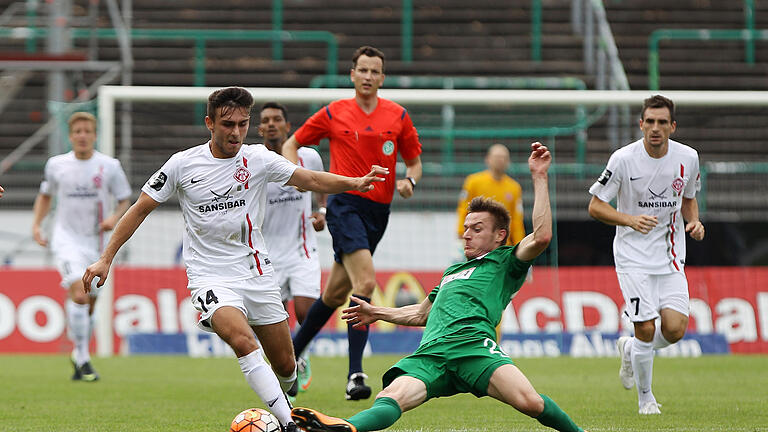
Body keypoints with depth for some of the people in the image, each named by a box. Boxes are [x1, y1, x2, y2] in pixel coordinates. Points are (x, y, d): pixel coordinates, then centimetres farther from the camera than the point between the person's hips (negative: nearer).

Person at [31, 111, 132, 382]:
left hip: (95, 242, 2)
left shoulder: (109, 166, -1)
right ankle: (83, 360, -19)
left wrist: (115, 217, -13)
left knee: (89, 304, 7)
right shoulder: (56, 165, 1)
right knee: (79, 293, -22)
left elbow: (125, 200, 7)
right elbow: (45, 195, 18)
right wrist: (36, 224, 5)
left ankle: (79, 355, 30)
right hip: (66, 239, -2)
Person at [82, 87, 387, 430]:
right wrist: (106, 259, -1)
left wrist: (354, 183, -20)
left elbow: (312, 180, -2)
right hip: (210, 278, -3)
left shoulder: (258, 159, 0)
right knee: (243, 341, -30)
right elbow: (140, 209, 3)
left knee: (285, 366, 5)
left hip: (257, 273, 3)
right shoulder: (183, 164, -4)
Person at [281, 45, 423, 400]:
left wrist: (410, 181, -8)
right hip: (345, 205, -4)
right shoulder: (333, 114, 2)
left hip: (378, 210, 4)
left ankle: (293, 350, 33)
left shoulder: (398, 116, 7)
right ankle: (355, 374, -25)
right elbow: (292, 144, 12)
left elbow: (414, 160, 14)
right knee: (365, 281, -23)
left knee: (336, 292, 13)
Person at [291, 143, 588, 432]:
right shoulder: (452, 272, 40)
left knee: (530, 403, -32)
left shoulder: (505, 263, 19)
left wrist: (539, 177, 3)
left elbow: (541, 236, 0)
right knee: (390, 398, -29)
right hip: (430, 353, 5)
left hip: (472, 344, -5)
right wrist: (378, 313, 62)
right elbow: (422, 314, 55)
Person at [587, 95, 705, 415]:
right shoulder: (623, 159, -11)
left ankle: (630, 349, 23)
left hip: (671, 257, 3)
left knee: (675, 329, -10)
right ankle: (645, 398, 11)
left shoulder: (687, 158, 0)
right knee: (646, 329, -12)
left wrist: (694, 222, -3)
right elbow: (596, 206, -6)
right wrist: (630, 220, -22)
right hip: (633, 256, -3)